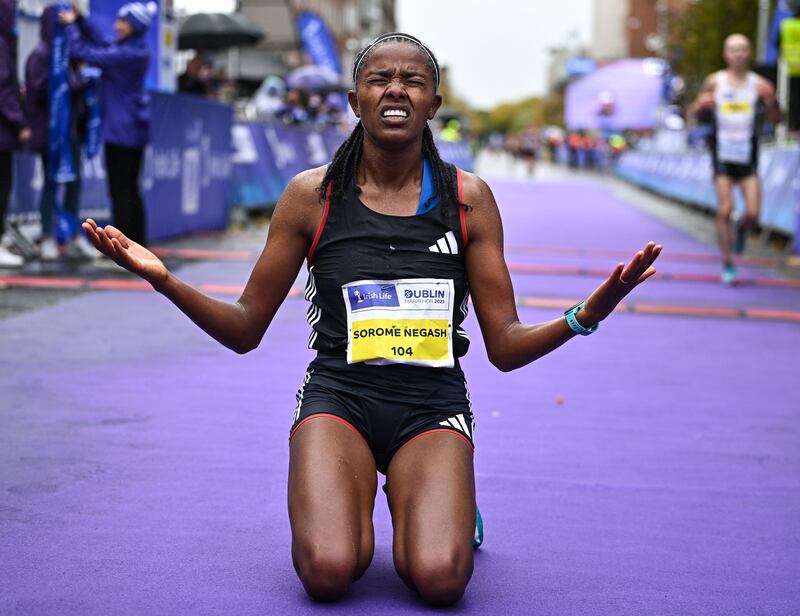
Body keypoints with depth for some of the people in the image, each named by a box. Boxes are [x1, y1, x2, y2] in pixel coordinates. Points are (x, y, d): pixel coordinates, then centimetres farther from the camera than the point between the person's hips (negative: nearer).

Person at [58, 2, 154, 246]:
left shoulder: (126, 54, -19)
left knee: (120, 191, -3)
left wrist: (70, 25, -2)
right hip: (136, 128, 9)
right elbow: (101, 43, 19)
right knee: (130, 190, 13)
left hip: (121, 130, -9)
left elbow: (82, 52, -17)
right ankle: (139, 243, 16)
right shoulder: (138, 51, 8)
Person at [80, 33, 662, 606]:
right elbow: (245, 330, 6)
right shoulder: (312, 194, 2)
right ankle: (354, 503, 11)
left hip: (433, 405, 1)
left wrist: (587, 315, -17)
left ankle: (444, 511, 13)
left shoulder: (468, 198, 3)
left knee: (440, 579, -25)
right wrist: (164, 279, -12)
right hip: (339, 395, 0)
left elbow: (506, 347, 3)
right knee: (328, 573, -27)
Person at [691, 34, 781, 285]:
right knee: (724, 210, -8)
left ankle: (741, 229, 29)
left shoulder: (759, 84, -1)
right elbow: (697, 113, 9)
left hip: (748, 158, 0)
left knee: (753, 214, -7)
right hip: (723, 155, 0)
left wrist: (772, 102, -24)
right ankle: (727, 263, 4)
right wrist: (702, 104, -14)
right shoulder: (714, 82, 1)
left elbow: (777, 120, -3)